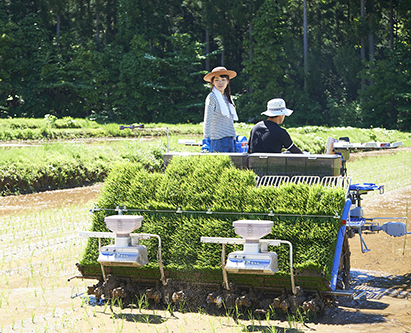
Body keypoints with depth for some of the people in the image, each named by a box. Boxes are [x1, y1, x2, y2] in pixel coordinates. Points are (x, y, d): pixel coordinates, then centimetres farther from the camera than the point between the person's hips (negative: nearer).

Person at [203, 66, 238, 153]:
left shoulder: (227, 97, 16)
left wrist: (233, 137, 17)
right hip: (218, 140, -7)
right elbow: (207, 120, -8)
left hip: (230, 140, 7)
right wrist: (206, 140, -12)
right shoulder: (212, 97, -5)